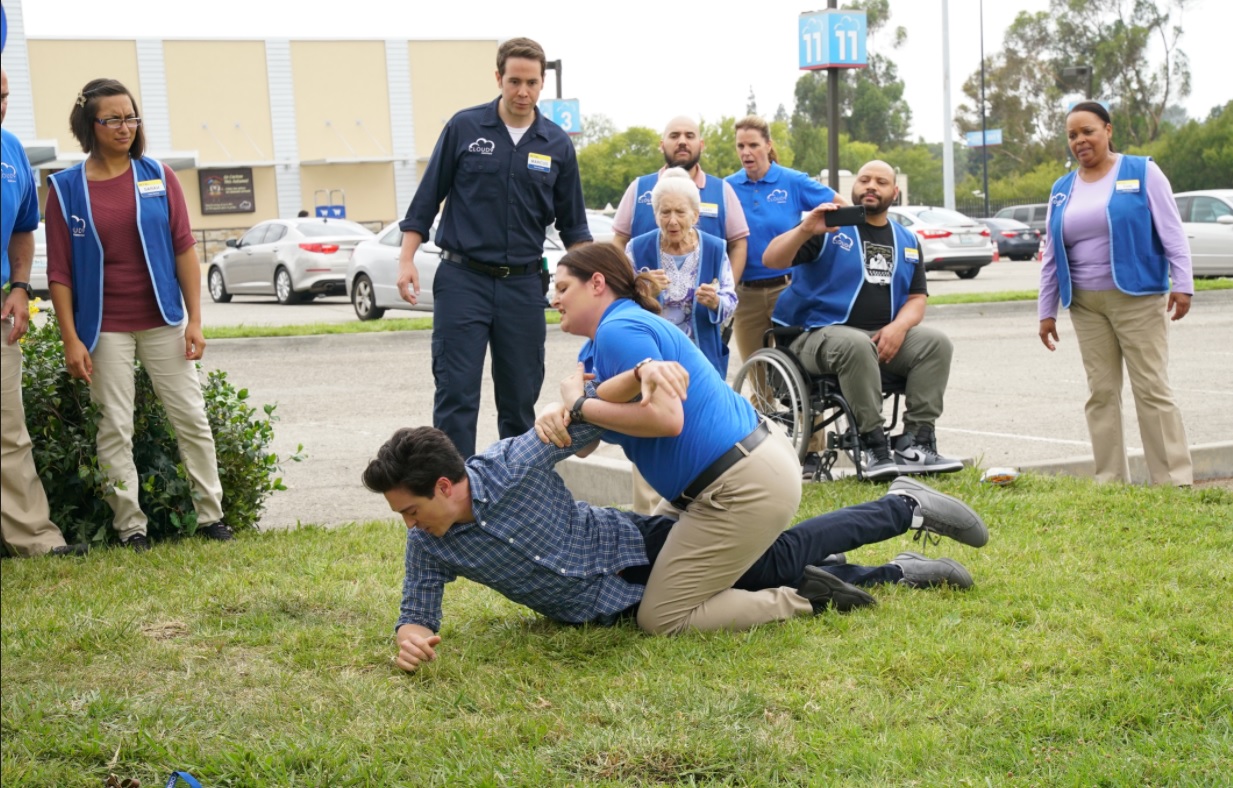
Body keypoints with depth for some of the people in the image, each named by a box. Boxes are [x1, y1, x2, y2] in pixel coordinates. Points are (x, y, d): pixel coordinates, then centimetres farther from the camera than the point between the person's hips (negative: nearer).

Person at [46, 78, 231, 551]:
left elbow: (184, 250, 2)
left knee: (191, 418, 3)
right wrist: (70, 340, -7)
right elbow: (60, 272, -1)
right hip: (105, 329, -1)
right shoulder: (66, 188, -2)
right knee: (114, 429, 2)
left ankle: (211, 515, 13)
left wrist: (194, 320, -3)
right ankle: (130, 526, 10)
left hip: (162, 321, 1)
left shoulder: (158, 177, 2)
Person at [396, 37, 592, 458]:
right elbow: (427, 198, 3)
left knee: (520, 397, 9)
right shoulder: (464, 127, -1)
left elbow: (573, 224, 12)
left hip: (524, 285, 2)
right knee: (456, 393, -5)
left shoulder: (557, 145, 5)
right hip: (463, 279, -2)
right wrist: (406, 260, -4)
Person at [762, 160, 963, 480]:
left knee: (936, 342, -21)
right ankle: (876, 446, -32)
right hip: (822, 333, -5)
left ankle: (914, 445, -23)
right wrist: (805, 230, -26)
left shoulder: (906, 241, 18)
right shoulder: (829, 227, 3)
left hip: (886, 337, 5)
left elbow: (917, 299, 14)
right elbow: (771, 260, -7)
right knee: (857, 345, -38)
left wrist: (898, 326, -8)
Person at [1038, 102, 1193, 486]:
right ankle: (1110, 480, 10)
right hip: (1086, 306, 4)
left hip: (1138, 299, -4)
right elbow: (1051, 257, 15)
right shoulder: (1062, 190, 13)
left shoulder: (1142, 172, 1)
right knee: (1101, 392, 4)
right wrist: (1046, 310, 12)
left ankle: (1175, 480, -2)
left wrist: (1181, 284, -9)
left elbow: (1172, 232, -2)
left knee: (1152, 389, -5)